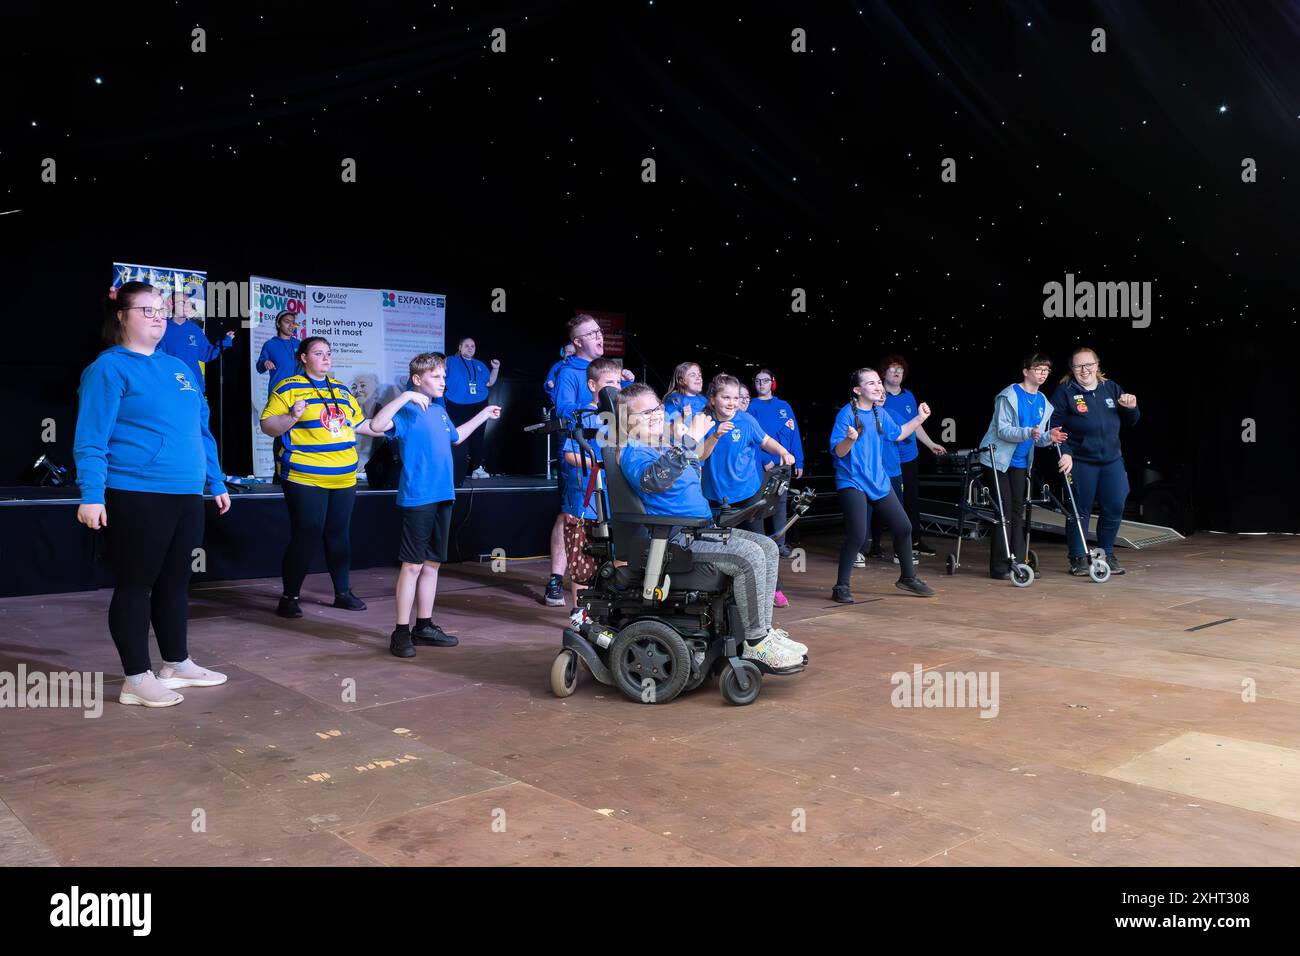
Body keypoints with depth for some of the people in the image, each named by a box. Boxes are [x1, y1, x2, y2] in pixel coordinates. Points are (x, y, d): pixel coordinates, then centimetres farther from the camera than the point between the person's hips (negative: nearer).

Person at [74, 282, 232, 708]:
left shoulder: (180, 369, 16)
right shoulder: (109, 368, -5)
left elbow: (201, 431, 21)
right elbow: (91, 438, -11)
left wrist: (217, 483, 20)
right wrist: (91, 494, -19)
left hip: (186, 495, 7)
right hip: (135, 496, -7)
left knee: (175, 581, 15)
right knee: (135, 584, 1)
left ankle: (177, 664, 27)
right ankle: (137, 678, 9)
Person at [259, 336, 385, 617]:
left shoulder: (341, 389, 16)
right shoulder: (289, 388, -3)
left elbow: (359, 424, 24)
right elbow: (267, 425, -7)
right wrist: (292, 417, -24)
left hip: (344, 479, 6)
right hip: (305, 478, -6)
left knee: (339, 535, 11)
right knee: (305, 537, -5)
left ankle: (343, 593, 21)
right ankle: (289, 598, 7)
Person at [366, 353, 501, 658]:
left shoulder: (440, 411, 16)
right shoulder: (407, 410, -8)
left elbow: (455, 437, 36)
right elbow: (377, 425, -27)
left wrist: (483, 415, 40)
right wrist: (406, 397, -28)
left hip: (442, 497, 8)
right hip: (417, 498, -8)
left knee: (432, 563, 13)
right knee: (412, 564, -5)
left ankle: (424, 626, 22)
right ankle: (401, 632, 3)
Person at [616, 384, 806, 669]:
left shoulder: (666, 447, 17)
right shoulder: (632, 453, -12)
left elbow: (693, 472, 37)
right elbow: (653, 480, -35)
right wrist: (684, 443, -40)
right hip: (674, 537, -10)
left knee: (768, 547, 3)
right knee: (749, 555, -25)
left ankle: (764, 630, 4)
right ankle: (756, 644, -17)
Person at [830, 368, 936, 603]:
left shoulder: (880, 414, 7)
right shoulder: (847, 413, -14)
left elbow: (897, 434, 25)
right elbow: (838, 452, -18)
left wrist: (920, 418, 18)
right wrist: (850, 439, -37)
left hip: (879, 481, 8)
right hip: (852, 482, -8)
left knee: (903, 527, 12)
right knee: (857, 536, -17)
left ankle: (907, 577, 31)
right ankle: (841, 587, -1)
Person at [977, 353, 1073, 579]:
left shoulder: (1043, 402, 10)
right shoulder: (1009, 396, -10)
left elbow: (1039, 439, 12)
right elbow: (1002, 430, -17)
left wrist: (1049, 437, -11)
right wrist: (1028, 433, -32)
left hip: (1021, 463, 7)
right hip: (999, 461, -7)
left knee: (1018, 511, 7)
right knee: (1004, 511, -8)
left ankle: (1018, 563, 13)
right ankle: (1000, 566, -3)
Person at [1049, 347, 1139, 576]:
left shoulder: (1112, 389, 11)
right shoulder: (1065, 391, -3)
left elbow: (1130, 421, 19)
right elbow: (1054, 424, -6)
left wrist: (1131, 408, -2)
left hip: (1112, 460, 5)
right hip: (1080, 462, -5)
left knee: (1115, 508, 6)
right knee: (1080, 511, 1)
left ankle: (1106, 555, 23)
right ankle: (1078, 559, 12)